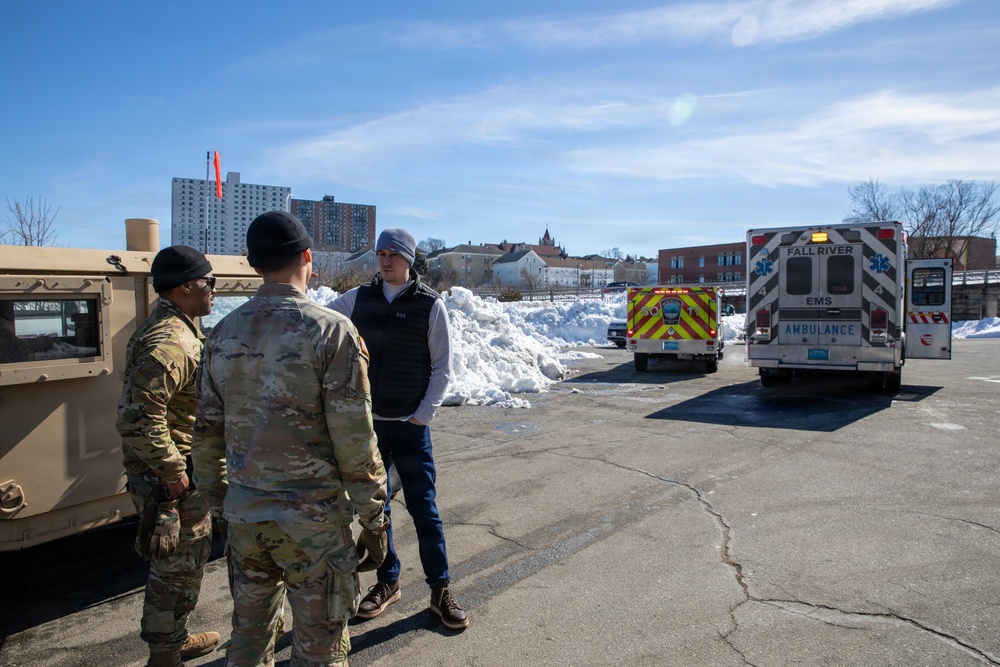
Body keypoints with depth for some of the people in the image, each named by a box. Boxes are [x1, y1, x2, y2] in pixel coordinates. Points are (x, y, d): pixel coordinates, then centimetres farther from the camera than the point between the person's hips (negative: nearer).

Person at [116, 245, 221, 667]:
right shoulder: (169, 343, -24)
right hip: (173, 481, -11)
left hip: (178, 474, 11)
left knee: (177, 565, 23)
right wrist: (173, 472, -25)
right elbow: (139, 417, -32)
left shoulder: (177, 331, 11)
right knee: (180, 569, 4)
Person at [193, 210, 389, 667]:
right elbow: (355, 441, -16)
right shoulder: (331, 330, -15)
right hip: (312, 521, -5)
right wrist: (373, 523, -6)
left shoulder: (223, 333, 3)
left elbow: (208, 432, 9)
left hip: (243, 516, 6)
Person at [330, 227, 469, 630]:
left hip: (410, 426, -3)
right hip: (367, 421, 3)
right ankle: (387, 582, 30)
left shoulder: (430, 305, -5)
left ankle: (440, 589, 17)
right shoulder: (357, 299, 4)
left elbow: (442, 367, -2)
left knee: (424, 508, 2)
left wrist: (423, 415, -7)